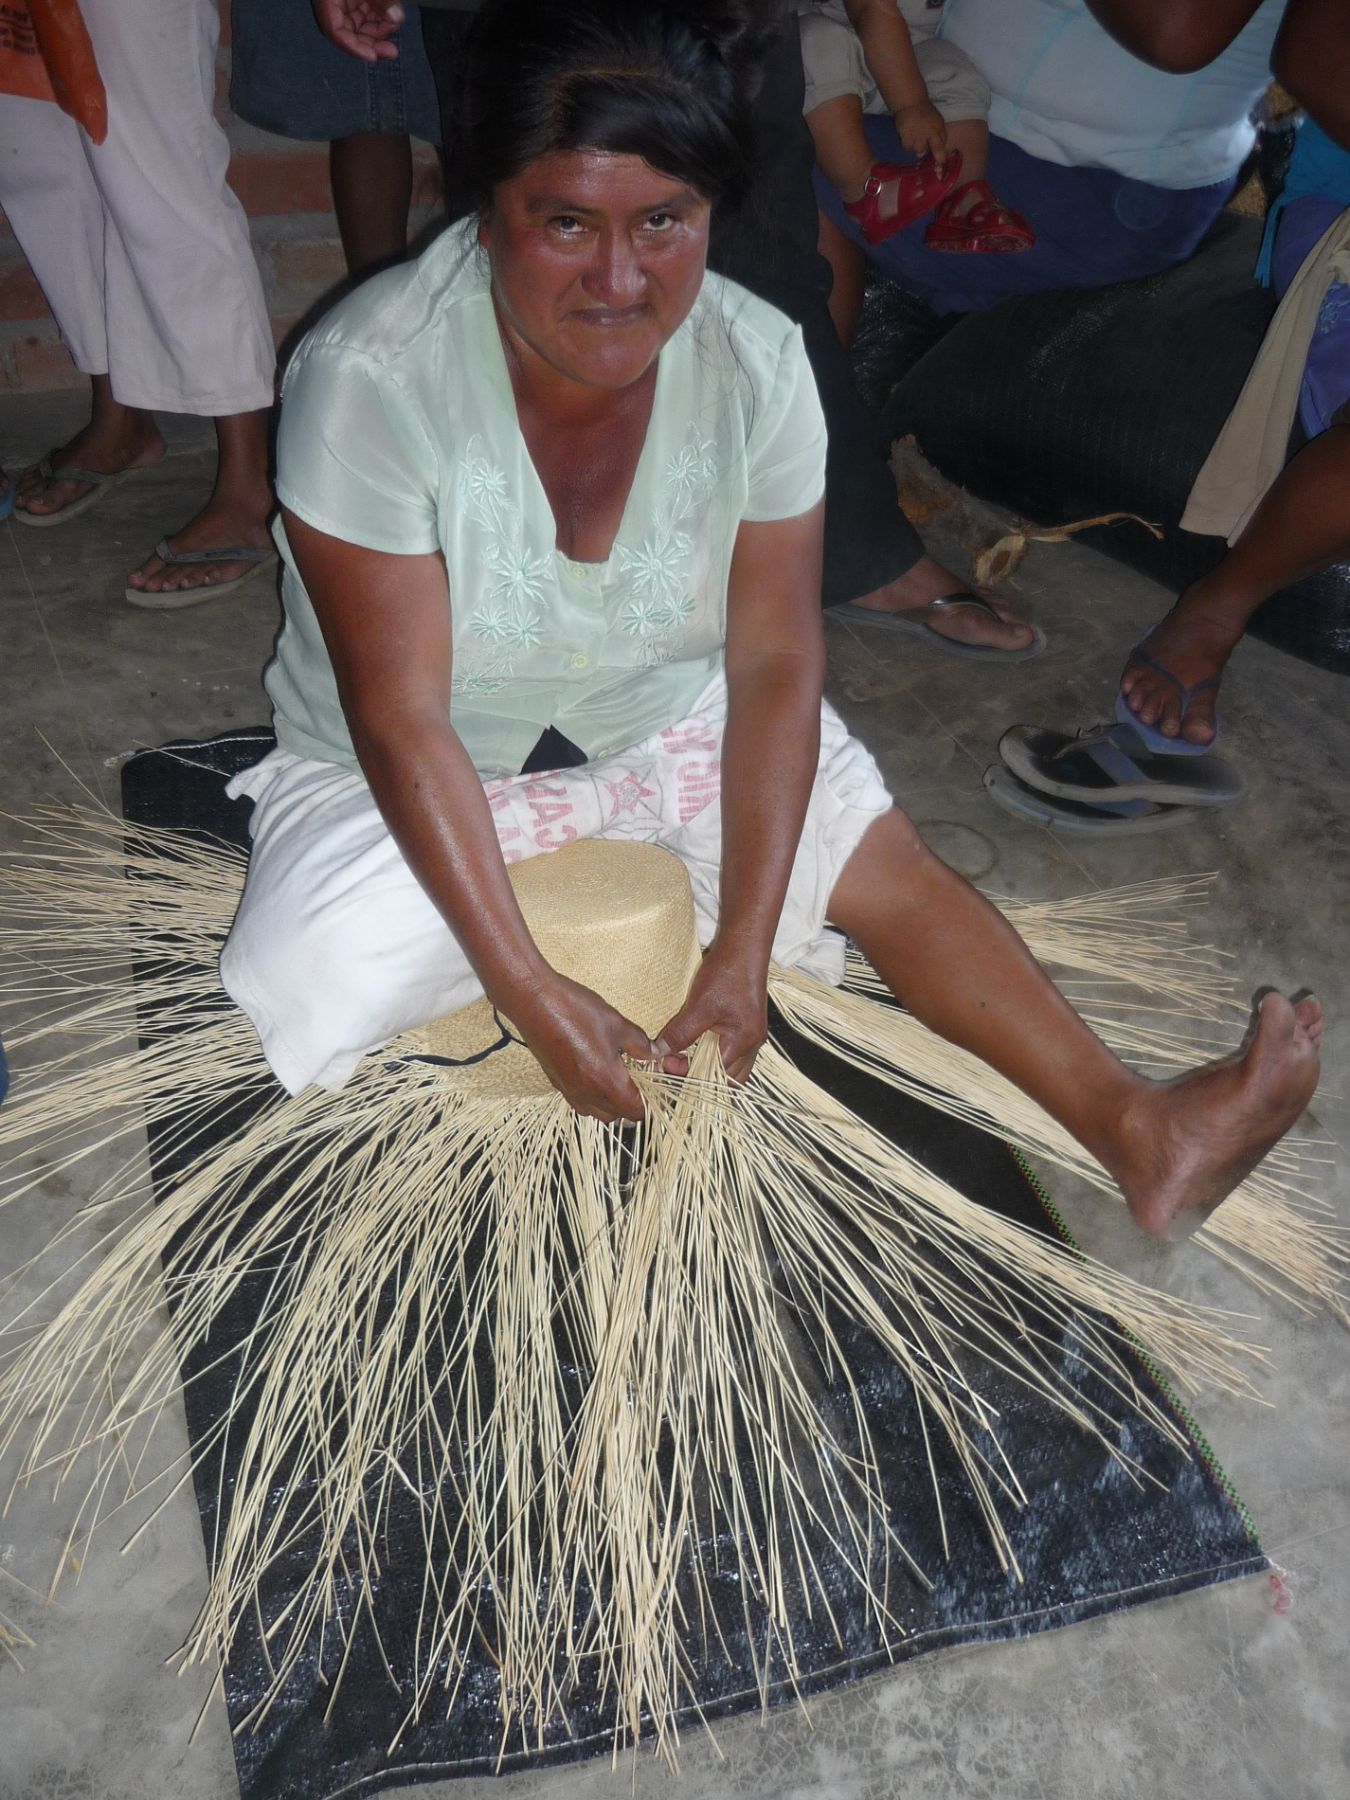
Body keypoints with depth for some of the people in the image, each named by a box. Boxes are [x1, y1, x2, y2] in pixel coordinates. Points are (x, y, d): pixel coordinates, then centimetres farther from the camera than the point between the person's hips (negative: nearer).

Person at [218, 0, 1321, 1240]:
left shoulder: (756, 362, -18)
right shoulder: (370, 379, -28)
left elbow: (775, 666, -17)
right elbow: (403, 719, -27)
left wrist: (741, 955, -23)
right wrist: (532, 995, -31)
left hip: (668, 721, 3)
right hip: (407, 767, -2)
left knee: (893, 870, -10)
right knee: (306, 999, -25)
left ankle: (1141, 1133, 0)